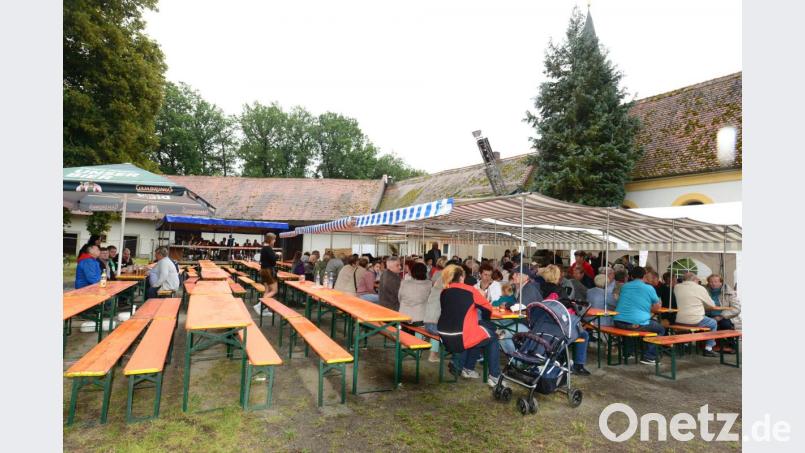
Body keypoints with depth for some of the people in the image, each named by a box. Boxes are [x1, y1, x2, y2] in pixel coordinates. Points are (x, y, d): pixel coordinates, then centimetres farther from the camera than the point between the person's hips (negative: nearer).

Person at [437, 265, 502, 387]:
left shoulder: (444, 292, 10)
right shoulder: (470, 290, -4)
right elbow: (489, 309, 7)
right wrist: (480, 298, 26)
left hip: (445, 337, 6)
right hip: (461, 338, -6)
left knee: (483, 328, 30)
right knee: (492, 336, 22)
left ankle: (468, 369, 29)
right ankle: (494, 377, 22)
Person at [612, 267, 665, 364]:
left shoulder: (624, 286, 14)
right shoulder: (649, 288, 2)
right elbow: (657, 307, 11)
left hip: (619, 322, 5)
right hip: (637, 323, -5)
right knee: (661, 329, 21)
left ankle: (626, 353, 38)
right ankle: (648, 356, 14)